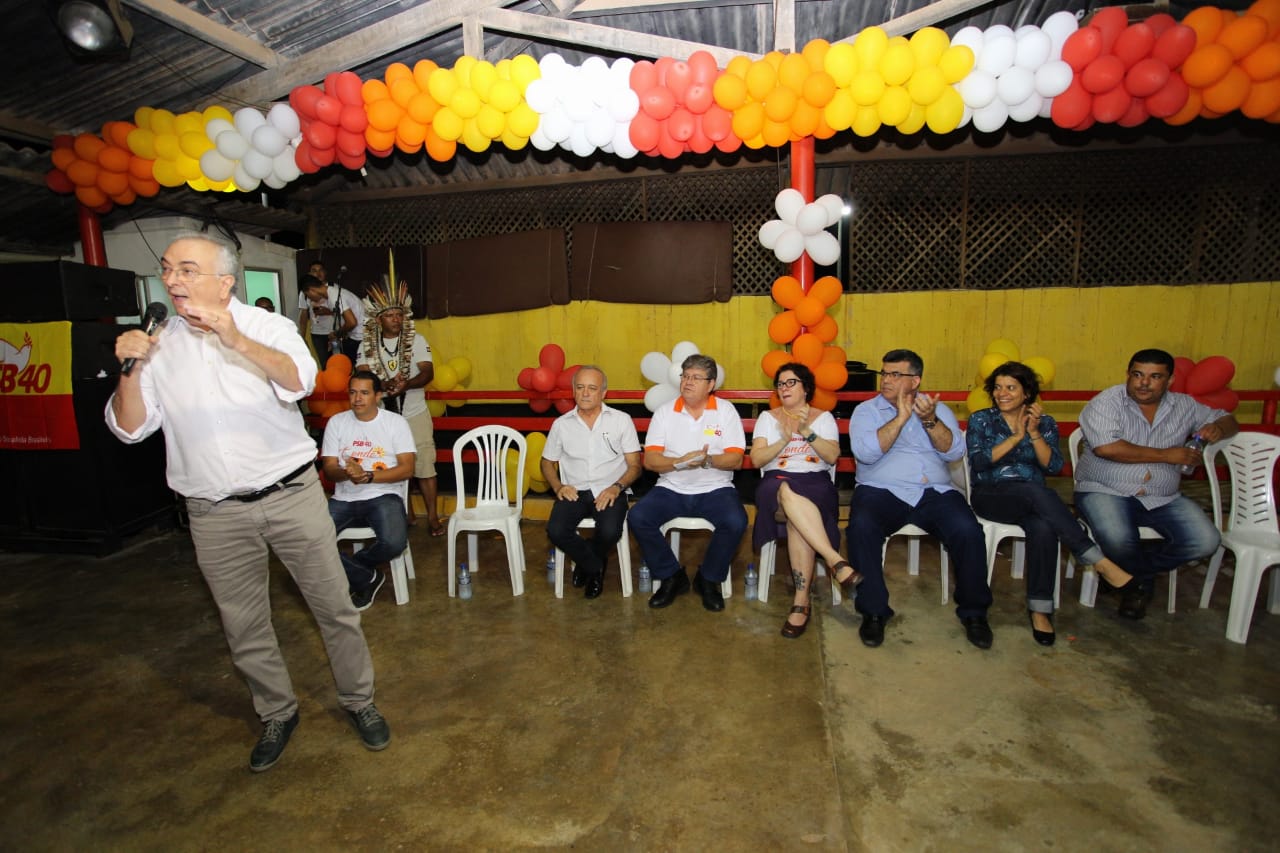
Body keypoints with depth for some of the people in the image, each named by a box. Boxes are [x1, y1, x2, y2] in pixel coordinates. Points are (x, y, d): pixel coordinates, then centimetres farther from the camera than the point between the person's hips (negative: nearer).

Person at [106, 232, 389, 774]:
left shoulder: (266, 327, -2)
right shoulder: (157, 344, 5)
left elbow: (300, 381, -21)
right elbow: (129, 428, 2)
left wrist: (236, 340, -33)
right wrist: (130, 370, -14)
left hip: (291, 495, -2)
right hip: (215, 514, 3)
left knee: (334, 606, 5)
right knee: (244, 627, 14)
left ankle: (358, 700, 26)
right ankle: (277, 714, 36)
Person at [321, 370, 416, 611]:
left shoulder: (396, 422, 0)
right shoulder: (336, 422, 8)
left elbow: (407, 469, -7)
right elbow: (329, 468, 4)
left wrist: (367, 476, -20)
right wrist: (346, 473, -21)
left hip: (383, 496, -3)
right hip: (343, 499, 3)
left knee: (394, 543, -31)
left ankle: (351, 567, 6)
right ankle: (366, 577, -1)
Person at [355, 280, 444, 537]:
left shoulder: (416, 340, -2)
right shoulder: (368, 345, 1)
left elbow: (427, 372, -11)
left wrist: (406, 384, -30)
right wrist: (385, 385, -28)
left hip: (415, 414, -2)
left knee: (424, 466, -4)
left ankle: (433, 517, 5)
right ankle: (405, 513, 26)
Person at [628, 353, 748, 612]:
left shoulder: (726, 410, 2)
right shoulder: (665, 411, 4)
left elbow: (736, 459, -4)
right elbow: (650, 460, -4)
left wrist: (708, 460, -25)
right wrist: (681, 462, -22)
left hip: (715, 489, -1)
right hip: (671, 489, 1)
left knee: (736, 522, -29)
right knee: (637, 518, -22)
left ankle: (709, 580, -1)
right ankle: (672, 577, 1)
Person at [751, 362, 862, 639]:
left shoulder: (824, 417, 17)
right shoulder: (767, 417, 18)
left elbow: (832, 456, -1)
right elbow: (756, 460, 4)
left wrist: (807, 431, -14)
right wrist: (784, 439, -11)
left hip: (816, 484, 0)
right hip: (776, 483, 0)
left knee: (797, 517, -37)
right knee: (788, 493, -40)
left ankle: (801, 601, -34)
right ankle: (836, 562, -44)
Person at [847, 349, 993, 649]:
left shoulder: (938, 409, 16)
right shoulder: (866, 410, 9)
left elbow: (955, 452, 1)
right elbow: (866, 452, -9)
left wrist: (929, 420, -13)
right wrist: (901, 417, -10)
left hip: (935, 491, 2)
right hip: (881, 490, -2)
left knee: (968, 530, -25)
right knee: (862, 527, -32)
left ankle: (973, 612, -1)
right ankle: (873, 611, -15)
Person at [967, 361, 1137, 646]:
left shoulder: (1045, 422, 11)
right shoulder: (981, 420, 5)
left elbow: (1054, 466, -2)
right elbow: (978, 461, -9)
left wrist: (1034, 433, -13)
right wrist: (1016, 436, -13)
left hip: (1034, 500, 2)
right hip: (990, 496, -2)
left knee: (1043, 527, -34)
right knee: (1037, 491, -36)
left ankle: (1039, 607, -25)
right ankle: (1098, 561, -31)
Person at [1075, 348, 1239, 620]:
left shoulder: (1184, 406, 11)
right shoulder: (1106, 402, -8)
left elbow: (1228, 420, 26)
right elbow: (1106, 447, -21)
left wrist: (1218, 429, -1)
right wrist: (1166, 455, -13)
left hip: (1163, 499, 5)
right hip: (1105, 492, -5)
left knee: (1206, 541, -16)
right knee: (1117, 538, -32)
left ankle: (1134, 573, 8)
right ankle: (1143, 580, 6)